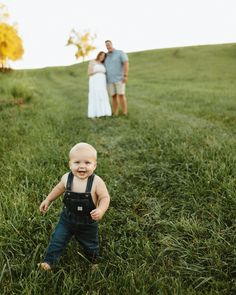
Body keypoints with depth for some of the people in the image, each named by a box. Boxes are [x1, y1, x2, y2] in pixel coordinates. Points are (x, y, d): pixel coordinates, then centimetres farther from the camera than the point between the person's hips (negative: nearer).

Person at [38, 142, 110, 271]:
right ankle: (48, 262, 32)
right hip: (67, 218, 2)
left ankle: (93, 261, 52)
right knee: (57, 240, 9)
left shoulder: (97, 182, -28)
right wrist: (47, 200, 5)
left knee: (90, 244, 22)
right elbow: (59, 188, 4)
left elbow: (105, 197, -21)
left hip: (88, 222, -1)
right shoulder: (66, 178, -17)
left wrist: (101, 210, -40)